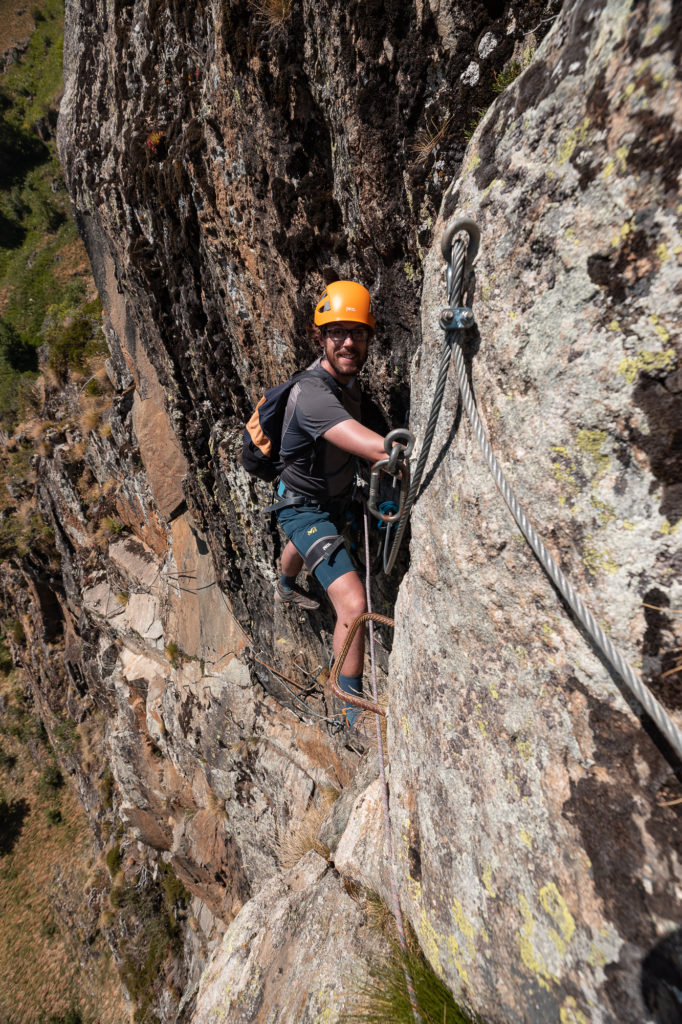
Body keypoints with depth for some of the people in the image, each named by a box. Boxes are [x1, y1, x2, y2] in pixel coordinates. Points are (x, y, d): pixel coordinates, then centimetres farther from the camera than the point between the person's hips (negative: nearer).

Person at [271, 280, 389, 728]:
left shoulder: (348, 377, -8)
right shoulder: (313, 394, -37)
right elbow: (378, 449, -51)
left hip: (337, 498, 9)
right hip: (306, 506, -9)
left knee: (303, 547, 39)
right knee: (354, 603, -19)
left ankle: (286, 589, 76)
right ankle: (352, 704, 4)